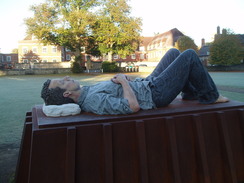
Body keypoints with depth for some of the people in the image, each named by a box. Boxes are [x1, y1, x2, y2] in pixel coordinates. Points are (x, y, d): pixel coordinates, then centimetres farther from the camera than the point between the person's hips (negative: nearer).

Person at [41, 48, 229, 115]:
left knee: (174, 52, 20)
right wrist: (123, 81, -22)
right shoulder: (94, 101, -30)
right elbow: (133, 106, -36)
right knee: (190, 55, -3)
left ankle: (192, 93, 29)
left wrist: (120, 78, -2)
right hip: (155, 93, -9)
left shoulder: (86, 91, 1)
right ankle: (211, 96, 16)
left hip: (146, 83, 9)